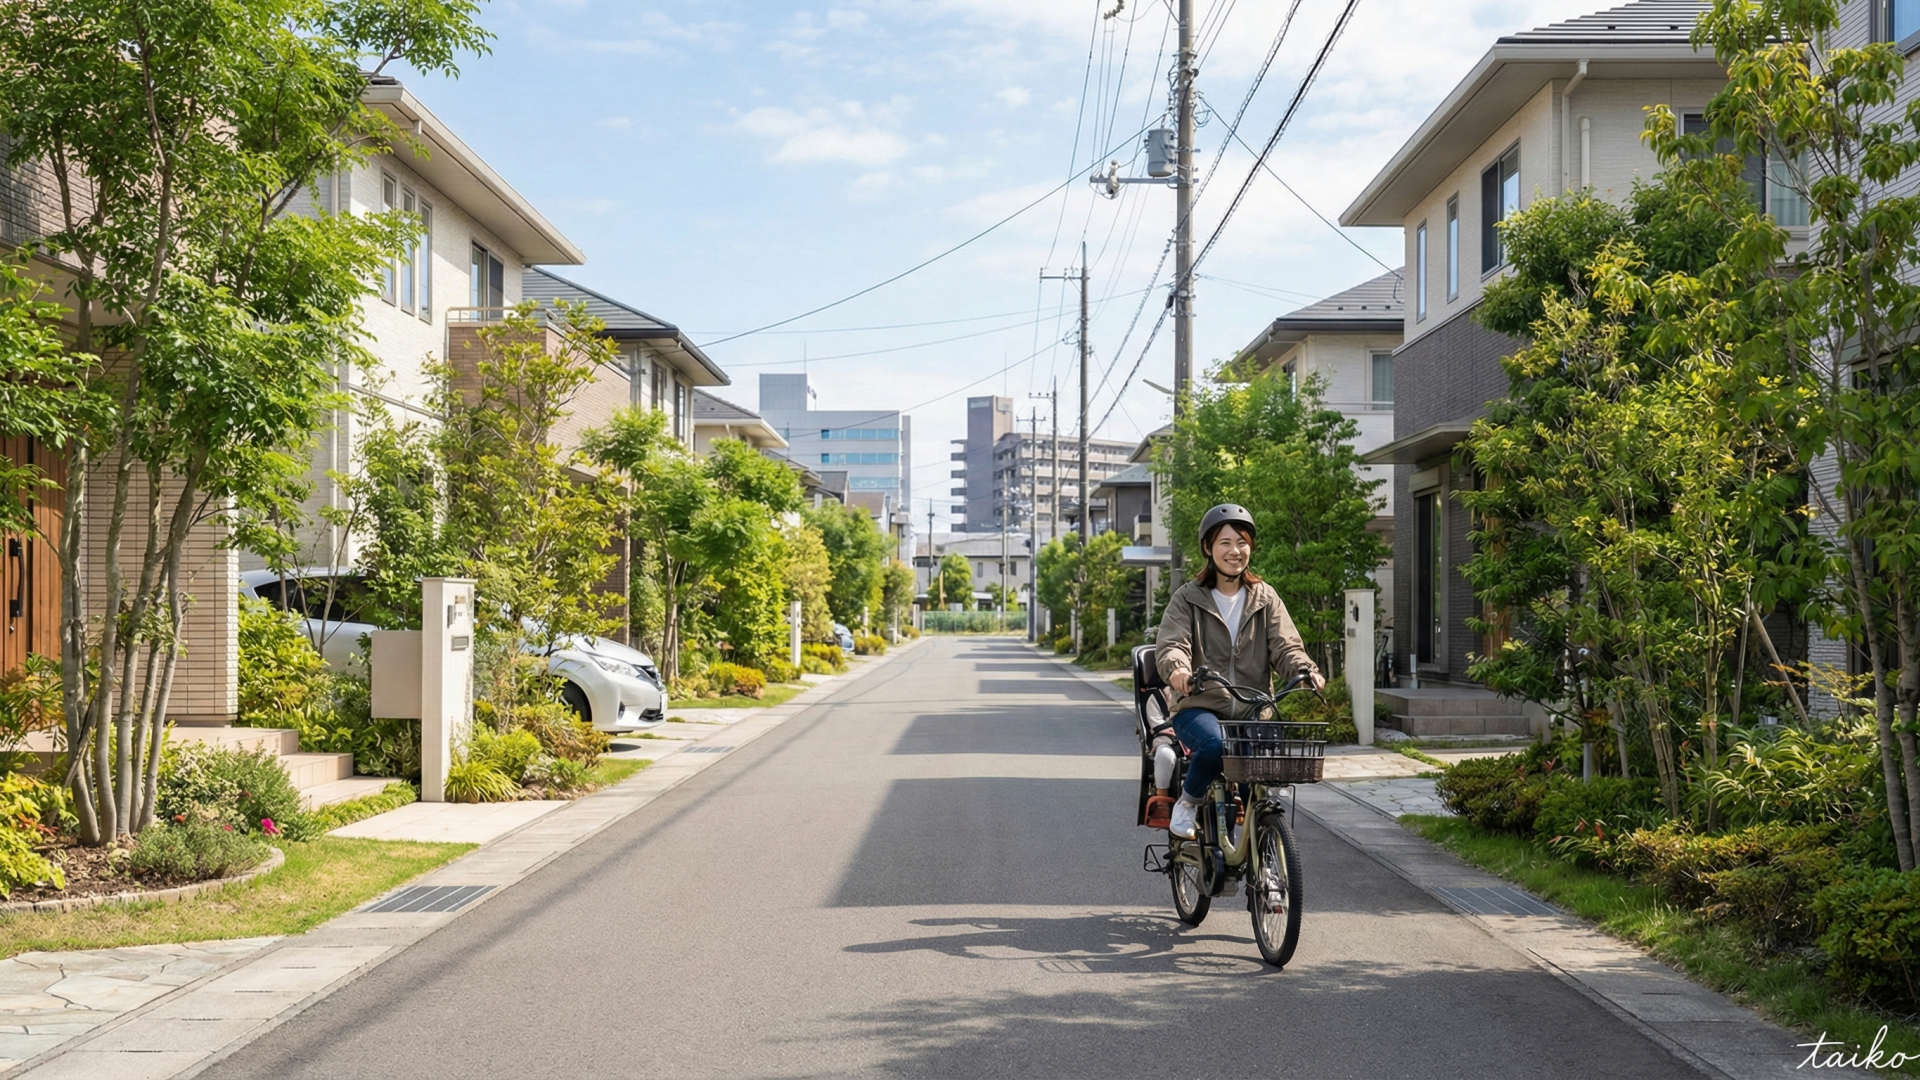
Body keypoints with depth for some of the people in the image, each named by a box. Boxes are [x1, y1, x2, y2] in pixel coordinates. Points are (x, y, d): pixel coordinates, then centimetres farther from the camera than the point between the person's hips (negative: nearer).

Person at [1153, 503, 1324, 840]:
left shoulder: (1265, 598, 13)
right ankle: (1187, 803, -5)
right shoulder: (1188, 598, 5)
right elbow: (1170, 644, -8)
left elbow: (1284, 646, 2)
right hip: (1199, 707, -3)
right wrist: (1177, 667, -33)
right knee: (1214, 744, -35)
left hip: (1252, 712, 3)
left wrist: (1307, 670, -20)